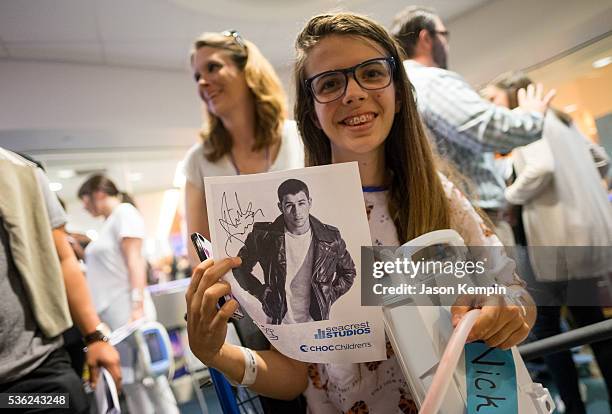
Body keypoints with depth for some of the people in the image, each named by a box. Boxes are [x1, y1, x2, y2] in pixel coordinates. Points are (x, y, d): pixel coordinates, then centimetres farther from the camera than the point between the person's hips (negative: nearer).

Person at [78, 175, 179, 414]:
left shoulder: (124, 212, -4)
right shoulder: (109, 222, 21)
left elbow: (134, 261, -15)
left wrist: (137, 306, -22)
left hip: (126, 309, -9)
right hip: (108, 312, 9)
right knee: (129, 381, 8)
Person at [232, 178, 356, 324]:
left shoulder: (331, 238, -5)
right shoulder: (264, 236, -8)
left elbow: (348, 272, 13)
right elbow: (240, 268, 8)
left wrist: (329, 296, 3)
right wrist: (262, 293, -1)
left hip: (317, 323, 1)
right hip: (278, 323, -1)